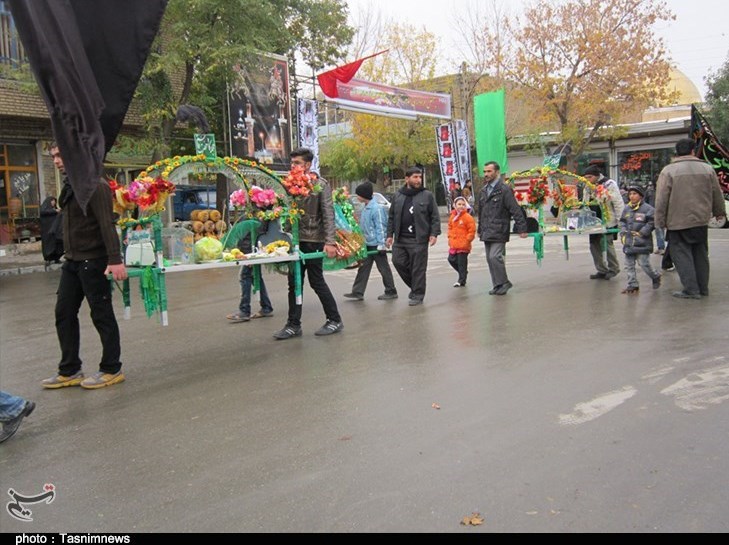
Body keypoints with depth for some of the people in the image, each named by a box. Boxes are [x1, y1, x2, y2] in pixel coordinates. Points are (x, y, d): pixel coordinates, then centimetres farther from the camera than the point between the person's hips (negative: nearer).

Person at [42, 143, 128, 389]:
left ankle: (111, 370, 12)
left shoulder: (95, 185, -13)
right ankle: (69, 371, 19)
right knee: (64, 314, 10)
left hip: (93, 261, -9)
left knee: (102, 316, 0)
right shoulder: (70, 186, 14)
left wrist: (115, 260, -28)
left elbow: (107, 225, -21)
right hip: (72, 261, 9)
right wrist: (70, 256, 15)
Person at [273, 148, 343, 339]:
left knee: (317, 281, 0)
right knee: (294, 283, 8)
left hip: (313, 240, -6)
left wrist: (330, 241, -19)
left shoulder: (320, 184, -6)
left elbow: (328, 214, -11)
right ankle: (293, 325, 16)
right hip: (295, 240, 6)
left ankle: (335, 320, 15)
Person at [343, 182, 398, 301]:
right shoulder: (366, 208, 10)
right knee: (363, 267, 8)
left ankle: (391, 292, 13)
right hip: (367, 244, 9)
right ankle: (358, 292, 10)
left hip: (376, 244, -9)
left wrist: (381, 244, -20)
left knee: (383, 268, 2)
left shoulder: (376, 208, -17)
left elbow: (380, 227, -19)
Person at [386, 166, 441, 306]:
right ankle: (415, 286, 22)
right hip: (400, 239, 4)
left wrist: (434, 233, -9)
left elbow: (435, 217, 1)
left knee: (418, 268, -2)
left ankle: (418, 295, 10)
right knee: (398, 262, 1)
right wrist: (390, 235, 11)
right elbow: (391, 217, 16)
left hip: (418, 239, -4)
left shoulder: (427, 196, 2)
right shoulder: (398, 196, 12)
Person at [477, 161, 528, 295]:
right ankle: (498, 285, 18)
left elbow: (516, 210, -11)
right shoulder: (483, 191, 15)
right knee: (489, 259, 9)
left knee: (495, 257, -15)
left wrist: (522, 228, -15)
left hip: (498, 231, -8)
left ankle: (503, 283, 1)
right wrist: (480, 230, 22)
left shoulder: (504, 190, -8)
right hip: (486, 232, 8)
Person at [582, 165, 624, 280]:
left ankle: (613, 269, 14)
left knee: (607, 244, -3)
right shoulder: (588, 187, 10)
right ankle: (602, 271, 16)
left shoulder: (609, 184, -9)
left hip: (607, 221, -7)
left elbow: (618, 203, -9)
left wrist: (618, 220, -11)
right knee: (594, 245, 6)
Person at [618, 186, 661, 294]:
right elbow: (622, 222, 20)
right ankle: (632, 285, 14)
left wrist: (641, 233, -13)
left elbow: (651, 222, -9)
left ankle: (656, 277, 23)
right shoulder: (627, 209, 12)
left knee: (644, 264, -4)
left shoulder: (647, 208, -7)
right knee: (629, 265, 6)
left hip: (642, 243, -6)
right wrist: (623, 232, 4)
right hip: (629, 242, 6)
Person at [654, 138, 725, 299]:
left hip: (678, 222, -5)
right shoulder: (707, 168, 5)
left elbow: (661, 200, -9)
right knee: (700, 254, 14)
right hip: (701, 220, 5)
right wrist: (719, 212, 29)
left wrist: (660, 221, -2)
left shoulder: (668, 171, -7)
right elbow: (717, 194, 14)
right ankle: (703, 288, 21)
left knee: (681, 254, 0)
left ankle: (691, 289, -4)